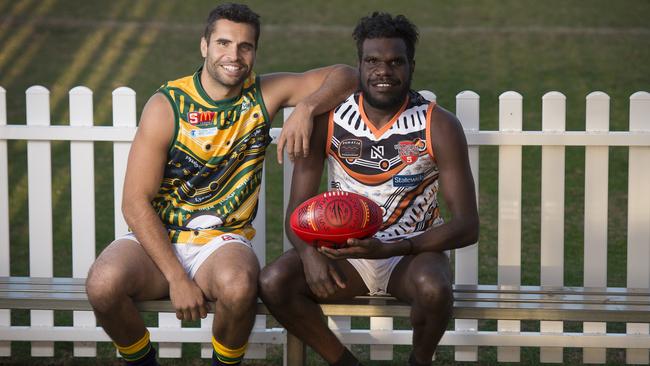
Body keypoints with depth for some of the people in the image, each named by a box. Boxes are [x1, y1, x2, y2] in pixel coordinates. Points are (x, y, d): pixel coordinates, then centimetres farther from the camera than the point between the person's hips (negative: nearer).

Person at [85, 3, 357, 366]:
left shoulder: (263, 95, 1)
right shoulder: (167, 106, -8)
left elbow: (345, 76, 3)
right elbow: (136, 202, -11)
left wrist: (306, 108, -19)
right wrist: (176, 278, -19)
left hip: (222, 240, 1)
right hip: (157, 238, 0)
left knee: (239, 285, -36)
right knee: (104, 284, -32)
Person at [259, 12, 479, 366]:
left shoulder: (438, 126, -11)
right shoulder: (327, 120, -5)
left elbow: (467, 225, -15)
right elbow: (298, 209, -5)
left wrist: (387, 249, -27)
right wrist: (310, 253, -29)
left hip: (411, 250, -2)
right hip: (344, 250, 2)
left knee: (434, 288, -36)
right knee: (273, 282, -25)